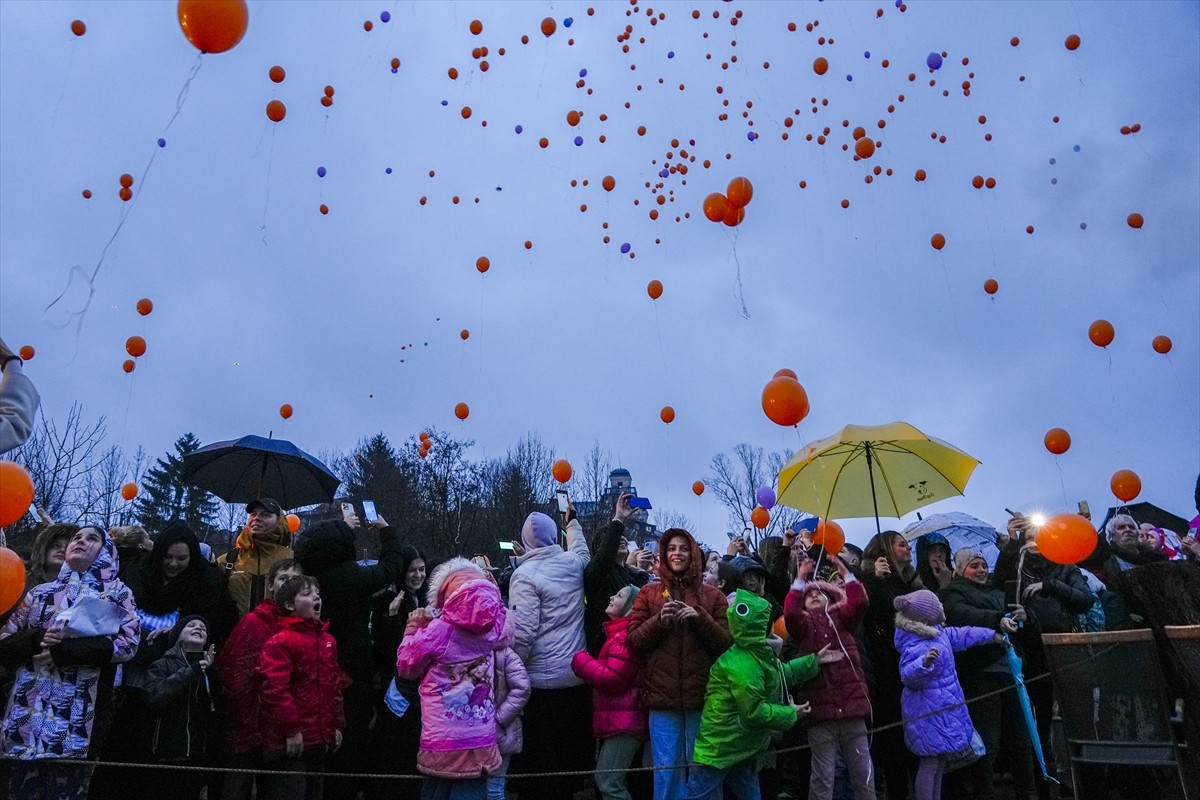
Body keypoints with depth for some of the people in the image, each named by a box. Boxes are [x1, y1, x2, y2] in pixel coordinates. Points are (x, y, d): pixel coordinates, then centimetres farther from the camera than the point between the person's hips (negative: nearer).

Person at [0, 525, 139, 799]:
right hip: (27, 715, 3)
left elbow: (127, 644, -9)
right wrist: (36, 639, -10)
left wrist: (62, 650, -14)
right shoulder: (41, 592, 14)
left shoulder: (117, 593, 5)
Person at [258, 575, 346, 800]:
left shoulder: (327, 640, 14)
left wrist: (337, 725, 14)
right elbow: (274, 688, -19)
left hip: (319, 739, 8)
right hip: (291, 741, -8)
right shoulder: (280, 642, -11)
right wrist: (291, 728, -19)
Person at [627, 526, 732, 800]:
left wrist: (700, 619, -15)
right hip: (663, 696, 0)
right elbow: (633, 641, 2)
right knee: (666, 771, 5)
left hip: (702, 696, 0)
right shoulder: (649, 592, 6)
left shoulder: (712, 595, 6)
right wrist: (659, 621, -14)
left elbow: (726, 643, 0)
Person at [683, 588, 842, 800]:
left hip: (742, 747, 11)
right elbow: (754, 712, -26)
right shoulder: (741, 665, -28)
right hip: (719, 747, -11)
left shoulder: (761, 655, 7)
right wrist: (791, 714, -13)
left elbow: (782, 673, 23)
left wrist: (814, 661, 19)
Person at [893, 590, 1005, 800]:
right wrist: (924, 663, -57)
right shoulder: (915, 646, -28)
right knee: (930, 763, -5)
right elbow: (908, 675, -38)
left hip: (942, 709, 10)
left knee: (940, 761, 18)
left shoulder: (937, 631, 4)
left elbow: (960, 635, 21)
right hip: (929, 712, -10)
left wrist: (991, 635, 31)